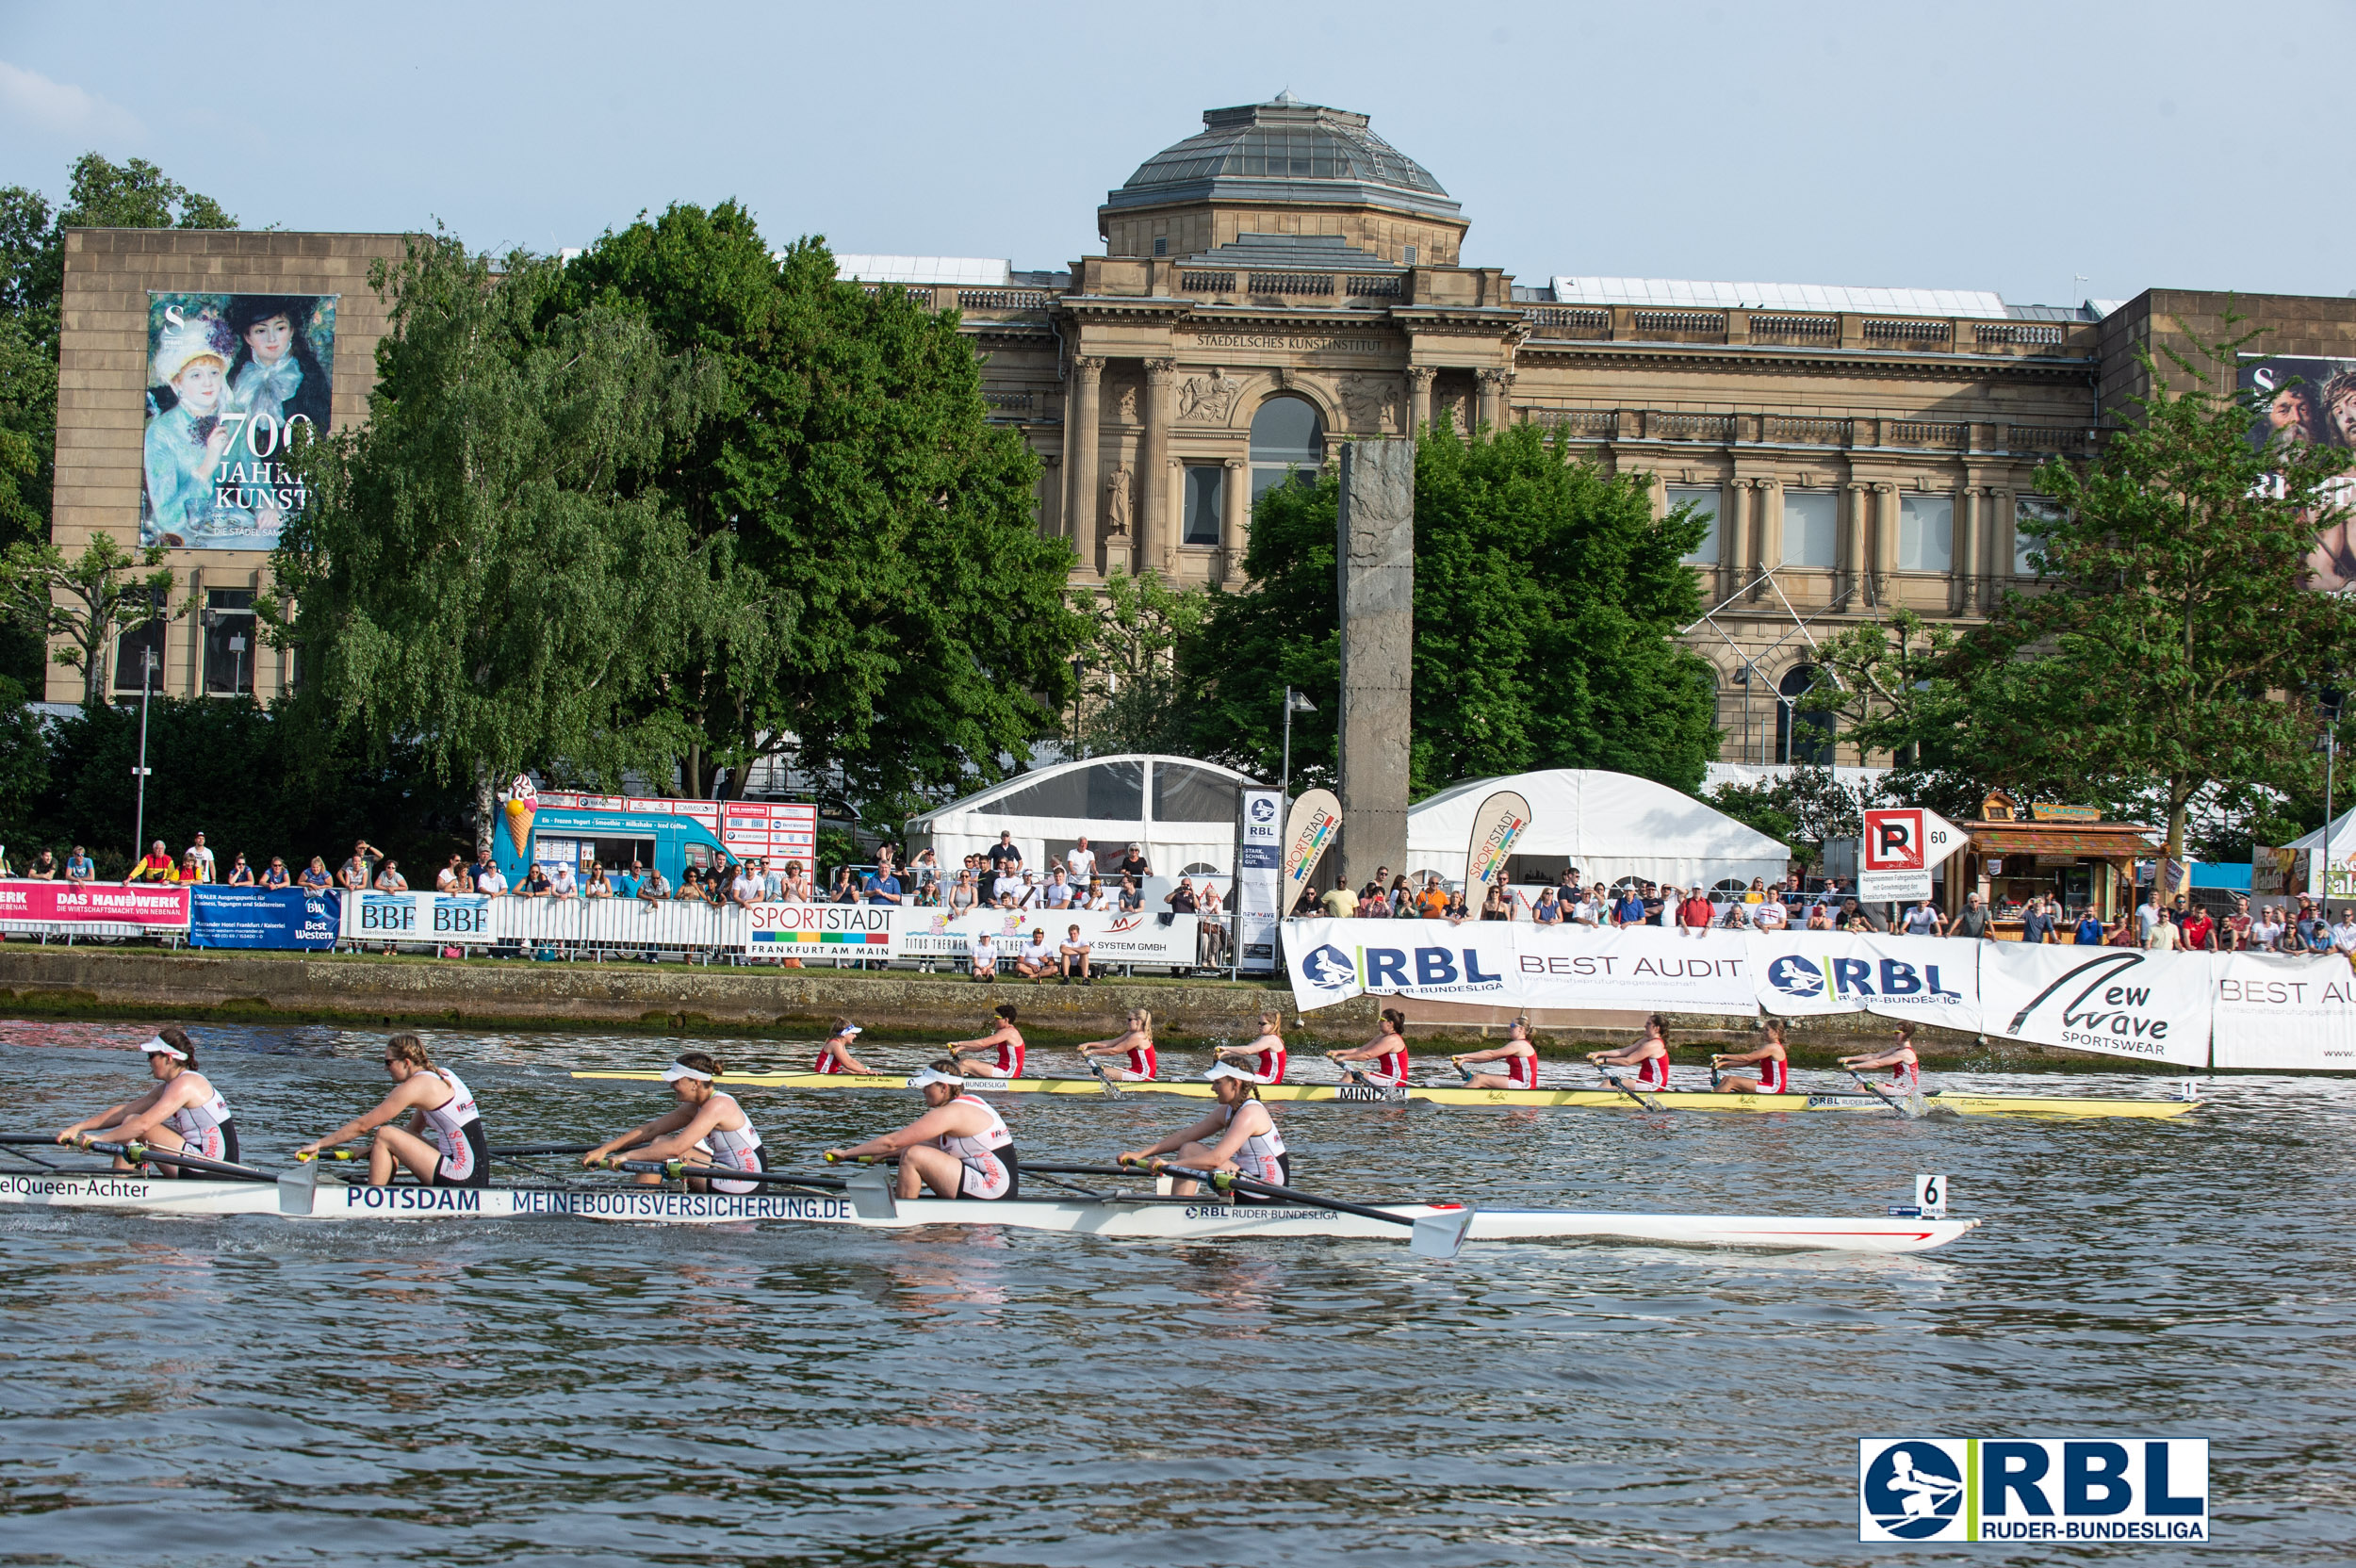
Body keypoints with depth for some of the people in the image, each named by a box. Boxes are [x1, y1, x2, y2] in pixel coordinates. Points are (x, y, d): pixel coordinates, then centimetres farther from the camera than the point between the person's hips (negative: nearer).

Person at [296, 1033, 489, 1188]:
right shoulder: (442, 1075, 15)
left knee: (385, 1135, -6)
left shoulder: (415, 1086, -11)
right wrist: (370, 1148, 22)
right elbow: (414, 1130, 24)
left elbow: (363, 1124, -6)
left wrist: (319, 1144, 3)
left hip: (463, 1179, -9)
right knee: (400, 1137, 22)